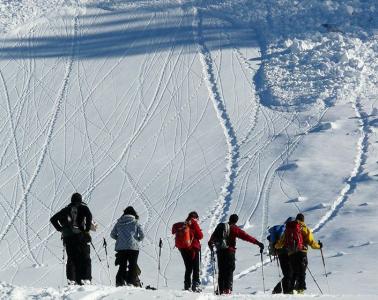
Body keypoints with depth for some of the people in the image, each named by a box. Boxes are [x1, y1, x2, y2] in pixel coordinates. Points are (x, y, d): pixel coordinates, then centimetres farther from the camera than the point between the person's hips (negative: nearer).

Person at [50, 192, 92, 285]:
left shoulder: (66, 209, 15)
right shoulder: (83, 207, 4)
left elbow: (53, 219, 15)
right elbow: (89, 216, -17)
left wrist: (60, 229, 15)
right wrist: (87, 229, -8)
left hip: (68, 237, 3)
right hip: (80, 236, -3)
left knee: (71, 259, 7)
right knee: (85, 259, -1)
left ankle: (71, 280, -2)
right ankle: (85, 279, -10)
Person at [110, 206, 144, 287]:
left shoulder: (119, 223, 10)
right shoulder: (136, 223, 2)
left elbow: (112, 234, 12)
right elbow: (142, 235, 0)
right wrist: (137, 240, 19)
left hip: (120, 247, 3)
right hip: (133, 247, -3)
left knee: (122, 266, 9)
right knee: (133, 266, 3)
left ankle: (120, 282, 2)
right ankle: (132, 282, -6)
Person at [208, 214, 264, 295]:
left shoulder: (220, 226, 12)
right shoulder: (234, 228, -4)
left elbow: (213, 236, 25)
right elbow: (245, 236, -11)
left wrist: (210, 244, 43)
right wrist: (257, 243, -10)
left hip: (220, 252, 5)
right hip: (229, 251, -5)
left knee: (221, 271, 12)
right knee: (229, 270, -5)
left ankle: (220, 290, 9)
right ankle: (227, 289, -18)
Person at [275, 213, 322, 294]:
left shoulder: (288, 229, 15)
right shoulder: (304, 228, 4)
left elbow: (282, 241, 18)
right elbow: (310, 241, -2)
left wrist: (276, 246, 37)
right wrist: (318, 246, 15)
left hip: (291, 253, 4)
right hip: (301, 252, -3)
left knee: (295, 272, 14)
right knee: (302, 272, -3)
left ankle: (293, 288, 1)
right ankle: (301, 288, -17)